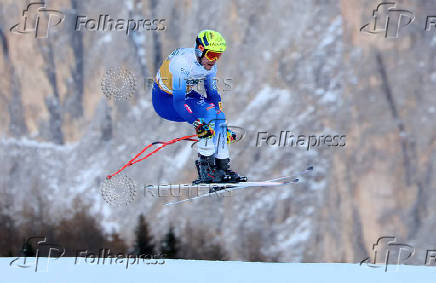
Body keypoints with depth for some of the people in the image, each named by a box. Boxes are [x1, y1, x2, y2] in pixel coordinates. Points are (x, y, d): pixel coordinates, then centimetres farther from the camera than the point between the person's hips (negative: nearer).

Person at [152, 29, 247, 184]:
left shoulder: (210, 65, -7)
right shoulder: (183, 63, -33)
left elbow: (213, 95, 4)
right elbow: (178, 102, -36)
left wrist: (222, 125, 0)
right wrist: (198, 124, -45)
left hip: (185, 95, 8)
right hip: (165, 100, -8)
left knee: (218, 115, -6)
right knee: (208, 113, -26)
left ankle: (222, 166, 2)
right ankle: (205, 169, -23)